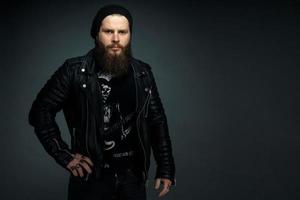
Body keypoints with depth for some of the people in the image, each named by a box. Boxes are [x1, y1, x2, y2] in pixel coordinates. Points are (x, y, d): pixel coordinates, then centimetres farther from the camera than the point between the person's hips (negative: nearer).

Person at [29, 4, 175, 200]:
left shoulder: (142, 73, 2)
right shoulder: (75, 71, -8)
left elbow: (157, 121, 9)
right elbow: (40, 111, -4)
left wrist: (166, 169, 6)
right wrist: (64, 155, -9)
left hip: (133, 178, 3)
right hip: (91, 178, -3)